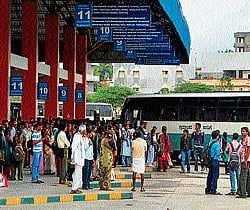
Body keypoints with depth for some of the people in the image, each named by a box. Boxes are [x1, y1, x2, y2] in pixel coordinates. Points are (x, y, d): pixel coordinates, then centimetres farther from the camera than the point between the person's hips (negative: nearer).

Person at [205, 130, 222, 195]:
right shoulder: (217, 143, -13)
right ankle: (213, 190, -4)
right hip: (215, 161, -8)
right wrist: (220, 153, 3)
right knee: (215, 176, -4)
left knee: (210, 176, 12)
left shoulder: (210, 142, 12)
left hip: (210, 160, 8)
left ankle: (208, 189, 15)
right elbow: (218, 153, -15)